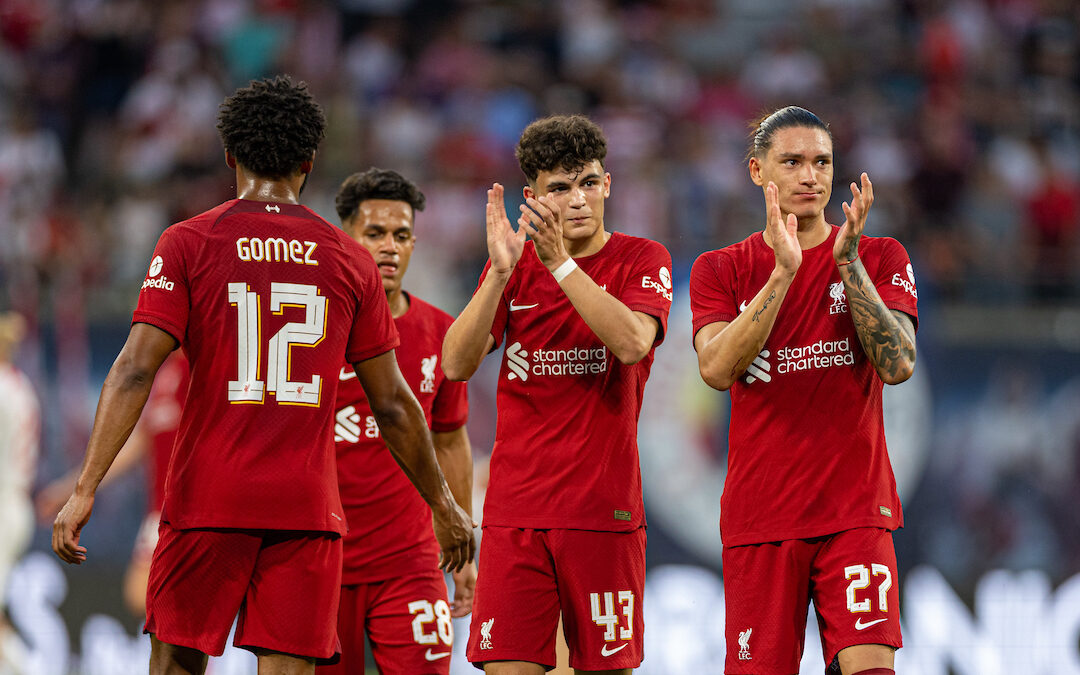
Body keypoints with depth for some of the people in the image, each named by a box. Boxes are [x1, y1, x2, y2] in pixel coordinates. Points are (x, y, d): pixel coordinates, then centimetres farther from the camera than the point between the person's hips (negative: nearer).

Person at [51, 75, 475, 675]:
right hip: (307, 508, 1)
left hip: (207, 498, -1)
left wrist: (85, 488, -11)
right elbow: (393, 406, 8)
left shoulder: (188, 243, 0)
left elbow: (135, 371, -9)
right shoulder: (350, 260, 6)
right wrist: (443, 506, 20)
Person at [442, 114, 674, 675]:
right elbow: (457, 364, -3)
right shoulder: (514, 262, 10)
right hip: (516, 511, 1)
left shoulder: (642, 260, 3)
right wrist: (500, 273, -16)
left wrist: (560, 262, -21)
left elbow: (632, 343, -18)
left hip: (605, 511, -1)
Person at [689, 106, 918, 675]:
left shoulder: (880, 258, 6)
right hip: (758, 516, 1)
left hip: (856, 512, -1)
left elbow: (897, 365, -9)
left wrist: (847, 262, -16)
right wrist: (783, 271, -19)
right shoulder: (720, 270, 6)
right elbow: (717, 368, -11)